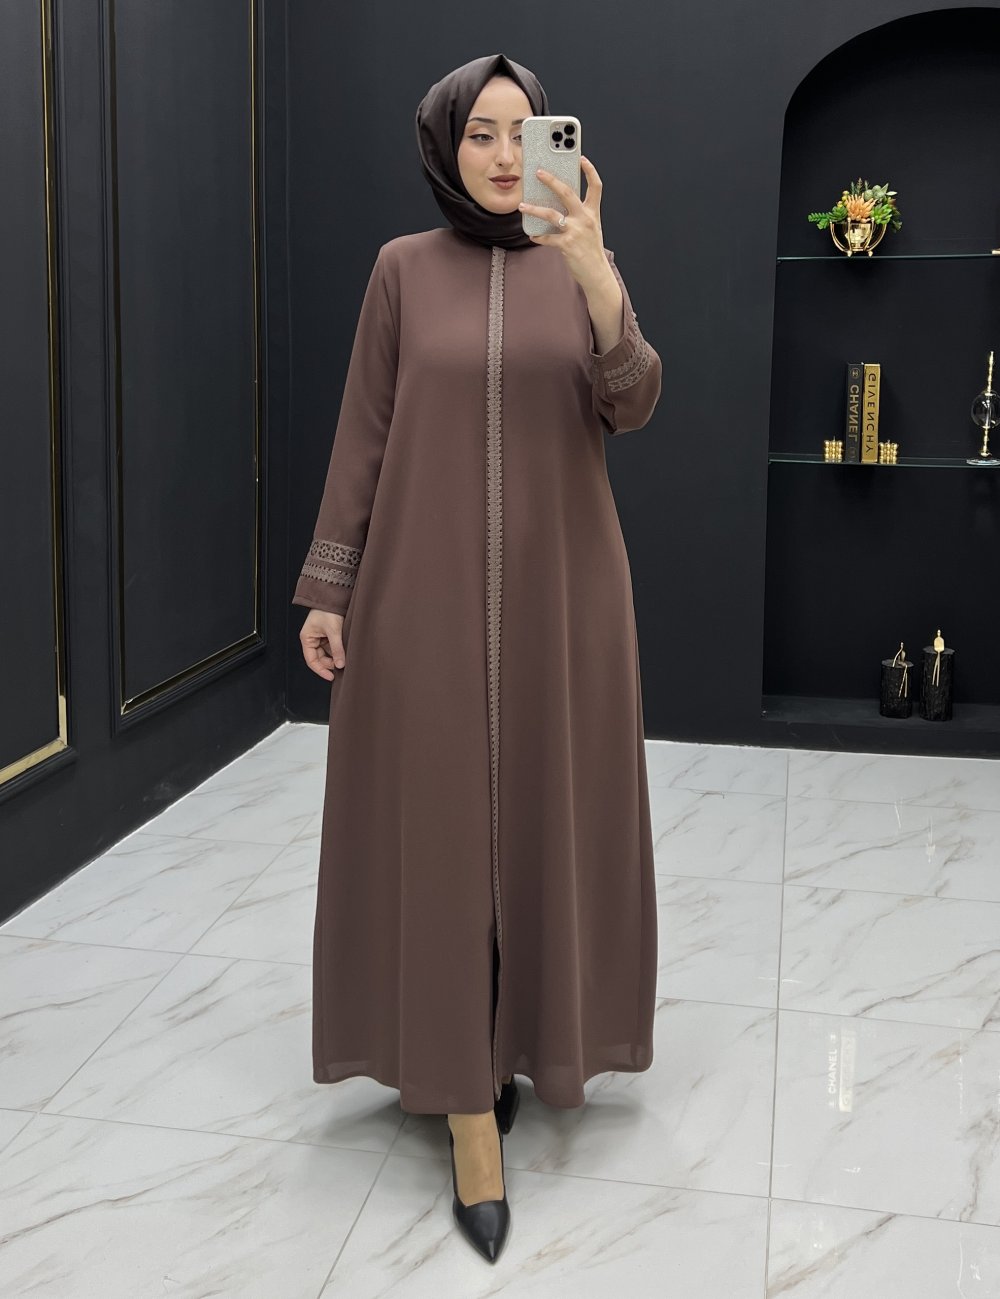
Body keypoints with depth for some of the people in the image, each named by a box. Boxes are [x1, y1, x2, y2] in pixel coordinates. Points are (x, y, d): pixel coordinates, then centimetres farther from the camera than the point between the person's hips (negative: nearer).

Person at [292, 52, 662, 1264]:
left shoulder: (582, 266, 5)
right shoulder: (403, 268, 4)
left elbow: (631, 407, -10)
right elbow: (363, 434, 3)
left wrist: (595, 271, -25)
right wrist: (327, 585, -1)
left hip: (560, 587, 2)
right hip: (428, 586, -1)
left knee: (548, 817, 8)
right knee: (441, 826, -2)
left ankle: (525, 1039, 30)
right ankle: (469, 1101, 6)